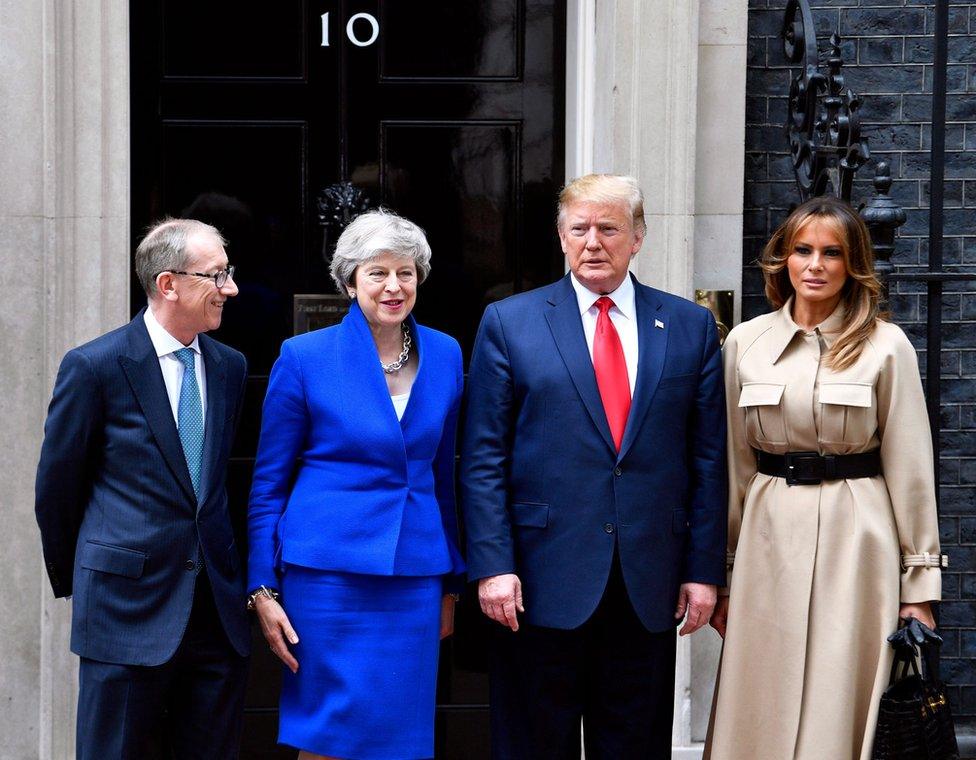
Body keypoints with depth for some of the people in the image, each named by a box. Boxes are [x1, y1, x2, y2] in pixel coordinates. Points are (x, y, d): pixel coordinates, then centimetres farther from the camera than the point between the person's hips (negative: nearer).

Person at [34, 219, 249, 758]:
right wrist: (73, 582, 9)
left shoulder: (229, 367, 9)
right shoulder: (94, 368, -8)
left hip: (218, 609, 5)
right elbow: (56, 488, 1)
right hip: (128, 609, -5)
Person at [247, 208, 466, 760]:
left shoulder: (445, 355, 7)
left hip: (415, 577, 4)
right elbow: (269, 482, 1)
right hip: (328, 574, -3)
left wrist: (452, 583, 16)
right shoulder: (304, 358, -4)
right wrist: (263, 589, -4)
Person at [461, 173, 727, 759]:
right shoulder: (509, 323, 3)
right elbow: (483, 459, 0)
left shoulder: (690, 327, 8)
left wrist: (704, 569, 1)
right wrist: (493, 565, -9)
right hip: (542, 582, -2)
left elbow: (709, 460, 7)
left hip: (649, 587, 2)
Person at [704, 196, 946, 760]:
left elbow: (910, 471, 0)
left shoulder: (886, 347, -2)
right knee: (761, 715, 5)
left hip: (856, 539, -2)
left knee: (840, 710, 1)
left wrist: (921, 583, -2)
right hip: (768, 537, 3)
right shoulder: (746, 342, 5)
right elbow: (736, 465, 10)